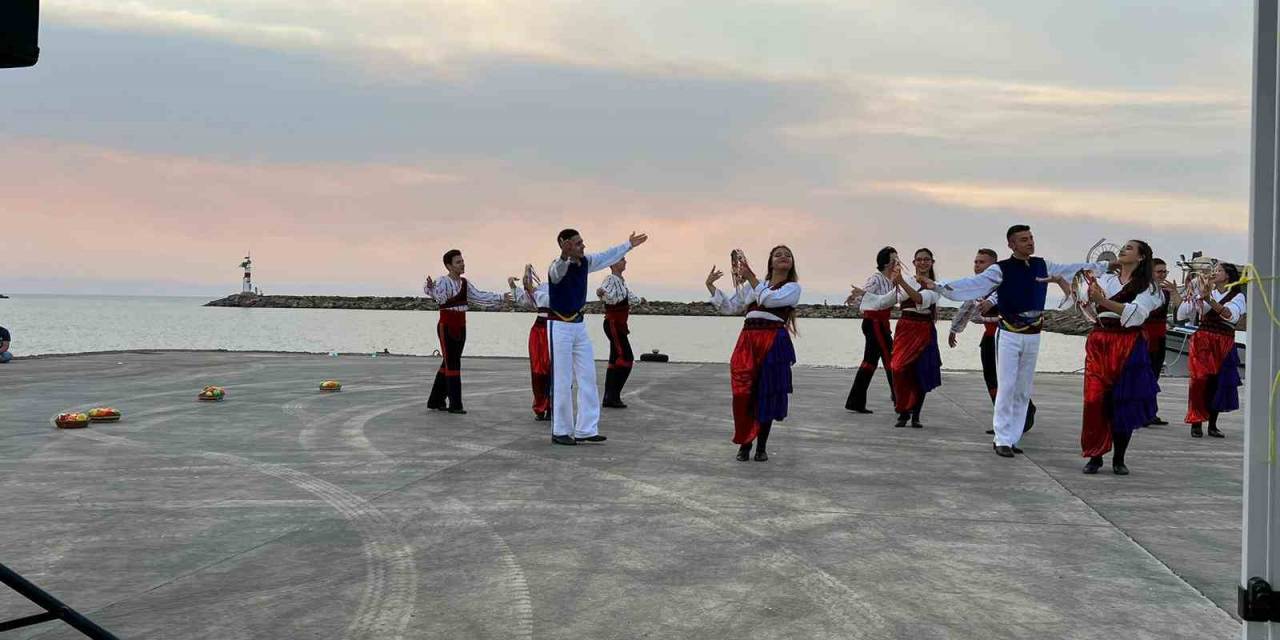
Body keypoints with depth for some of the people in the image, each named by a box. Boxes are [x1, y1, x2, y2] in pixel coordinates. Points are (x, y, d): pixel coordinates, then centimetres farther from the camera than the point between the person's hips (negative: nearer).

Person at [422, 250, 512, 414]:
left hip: (460, 328, 8)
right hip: (446, 327, -7)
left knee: (448, 364, 13)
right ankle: (455, 404, -7)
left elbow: (479, 297, 18)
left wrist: (501, 297, 16)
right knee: (452, 364, -9)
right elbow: (440, 298, -33)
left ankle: (436, 401, 23)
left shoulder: (464, 283, 11)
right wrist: (430, 288, -54)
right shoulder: (443, 282, -13)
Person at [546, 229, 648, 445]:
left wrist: (629, 245, 32)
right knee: (562, 381, -2)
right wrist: (564, 256, -67)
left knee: (587, 377, 8)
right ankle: (560, 431, 10)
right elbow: (558, 270, -45)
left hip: (579, 325, 8)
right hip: (559, 326, -8)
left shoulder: (585, 262, 2)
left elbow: (607, 256, 21)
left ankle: (585, 429, 15)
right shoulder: (557, 267, -20)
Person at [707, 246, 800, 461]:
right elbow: (730, 307, 20)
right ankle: (744, 443, 11)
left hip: (773, 344, -3)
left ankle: (761, 446, 15)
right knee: (743, 393, -5)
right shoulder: (752, 286, 20)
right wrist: (711, 287, 13)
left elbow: (770, 299, -12)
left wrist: (750, 278, -10)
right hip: (747, 342, 3)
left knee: (767, 395, 1)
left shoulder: (793, 287, 7)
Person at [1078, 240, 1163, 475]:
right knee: (1095, 400, -4)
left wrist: (1104, 301, -24)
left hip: (1128, 347, -2)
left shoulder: (1147, 287, 4)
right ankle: (1095, 456, 6)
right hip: (1099, 344, 2)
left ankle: (1119, 459, 13)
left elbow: (1135, 314, -14)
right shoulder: (1105, 279, 14)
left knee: (1124, 402, 1)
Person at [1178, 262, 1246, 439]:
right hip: (1202, 341, 0)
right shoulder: (1204, 292, 10)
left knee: (1218, 383, 2)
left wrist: (1209, 300, -32)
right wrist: (1190, 296, -9)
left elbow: (1230, 314, -19)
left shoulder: (1237, 296, 4)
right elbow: (1183, 314, 7)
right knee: (1200, 380, -8)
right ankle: (1196, 423, -5)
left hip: (1224, 344, 0)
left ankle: (1212, 425, 11)